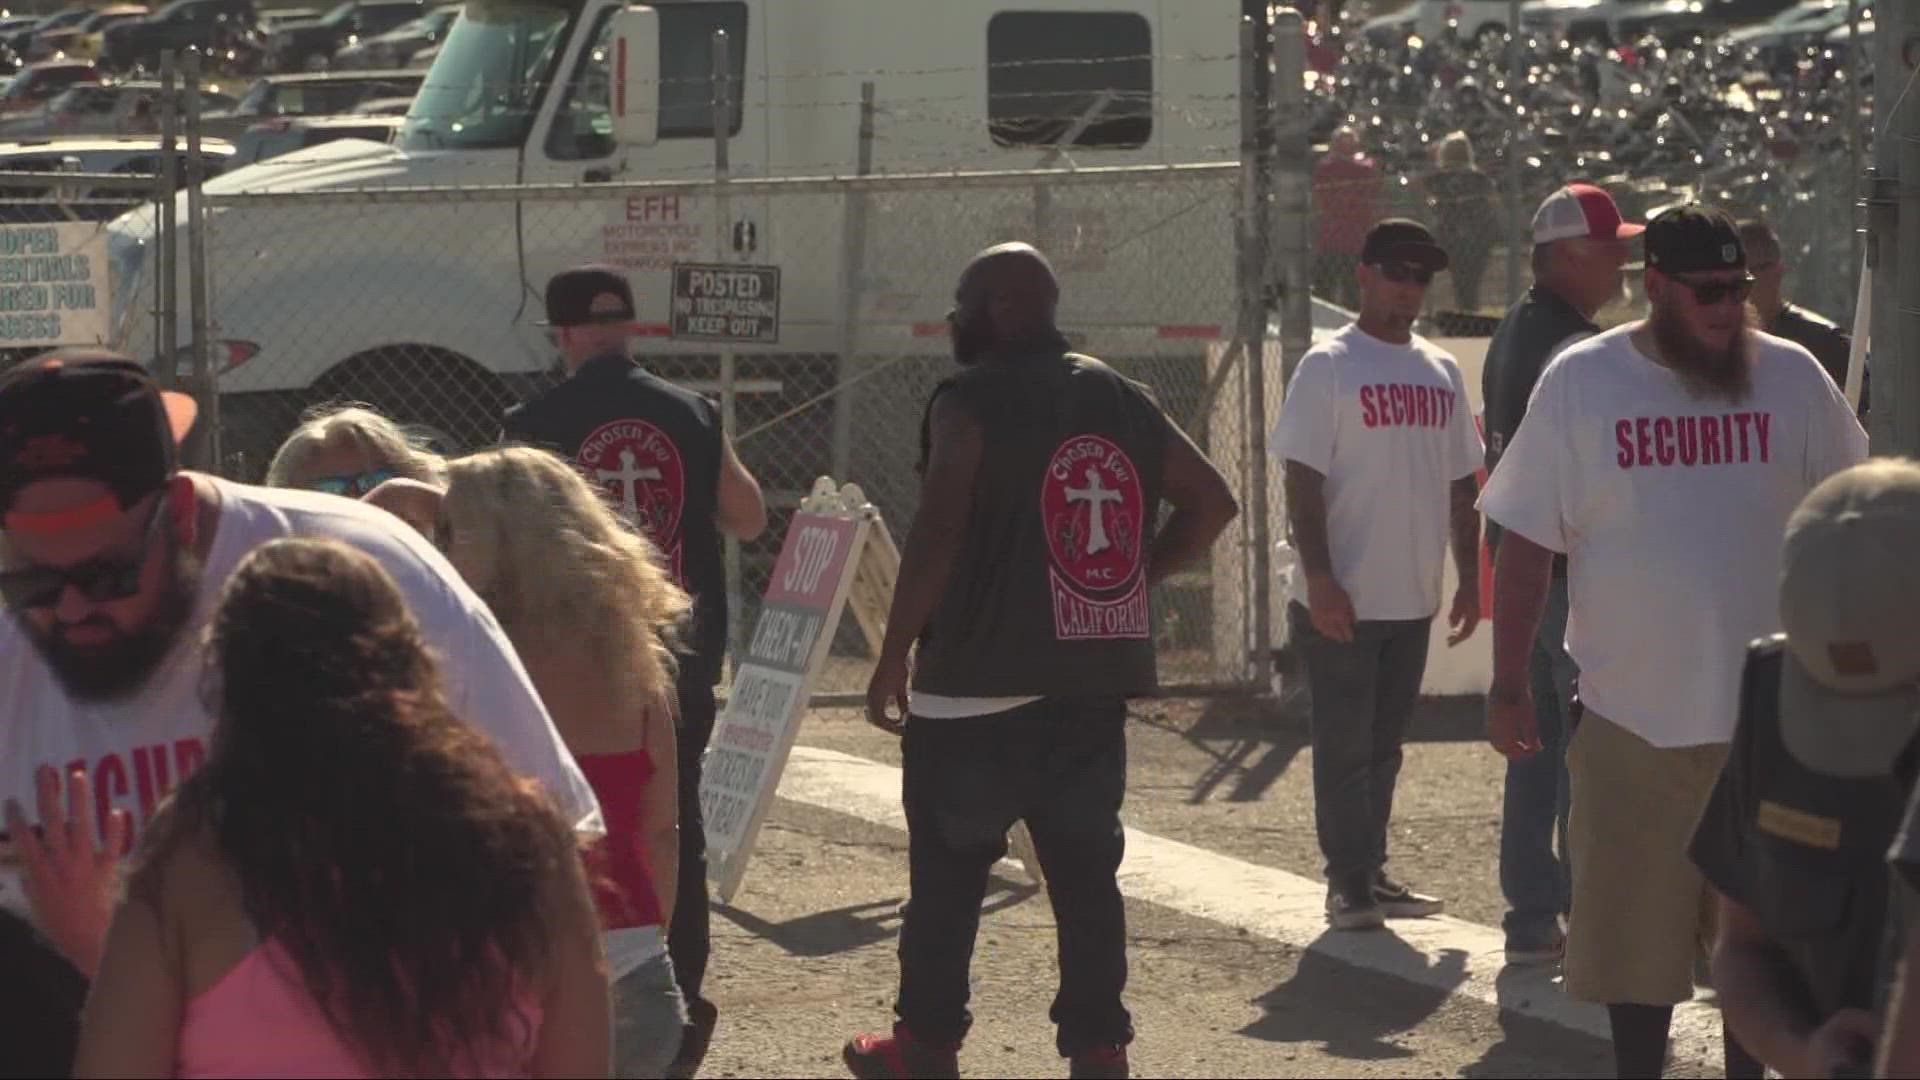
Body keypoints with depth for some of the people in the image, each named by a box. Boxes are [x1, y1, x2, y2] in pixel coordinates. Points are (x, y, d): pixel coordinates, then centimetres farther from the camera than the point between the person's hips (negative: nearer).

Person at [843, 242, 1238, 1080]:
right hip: (1093, 677, 6)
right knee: (1085, 868, 8)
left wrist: (893, 657, -9)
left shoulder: (970, 400, -8)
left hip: (981, 678, -6)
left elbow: (937, 535, -16)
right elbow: (1211, 502, 14)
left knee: (947, 868, 4)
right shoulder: (1120, 398, 12)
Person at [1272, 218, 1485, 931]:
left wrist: (1469, 578, 13)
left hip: (1414, 600, 6)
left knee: (1383, 745, 13)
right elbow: (1303, 480, -12)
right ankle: (1348, 882, 3)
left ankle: (1370, 875, 21)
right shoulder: (1329, 366, -7)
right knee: (1345, 744, -2)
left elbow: (1461, 485, 17)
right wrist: (1319, 581, -19)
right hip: (1344, 599, -6)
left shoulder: (1441, 372, 12)